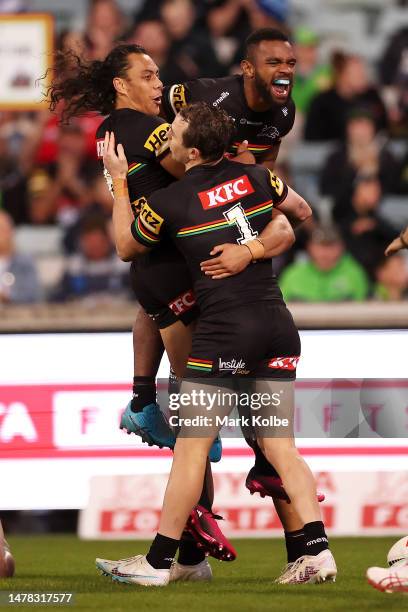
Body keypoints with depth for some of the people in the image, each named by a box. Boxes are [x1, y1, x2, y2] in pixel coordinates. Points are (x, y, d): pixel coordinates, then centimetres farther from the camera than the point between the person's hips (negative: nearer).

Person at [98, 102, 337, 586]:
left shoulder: (169, 201, -7)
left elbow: (126, 247, 12)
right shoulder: (256, 178, 4)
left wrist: (118, 181, 18)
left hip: (222, 329, -5)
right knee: (280, 445, 8)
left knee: (191, 447, 0)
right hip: (277, 324, 5)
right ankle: (318, 551, -2)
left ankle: (159, 561, 4)